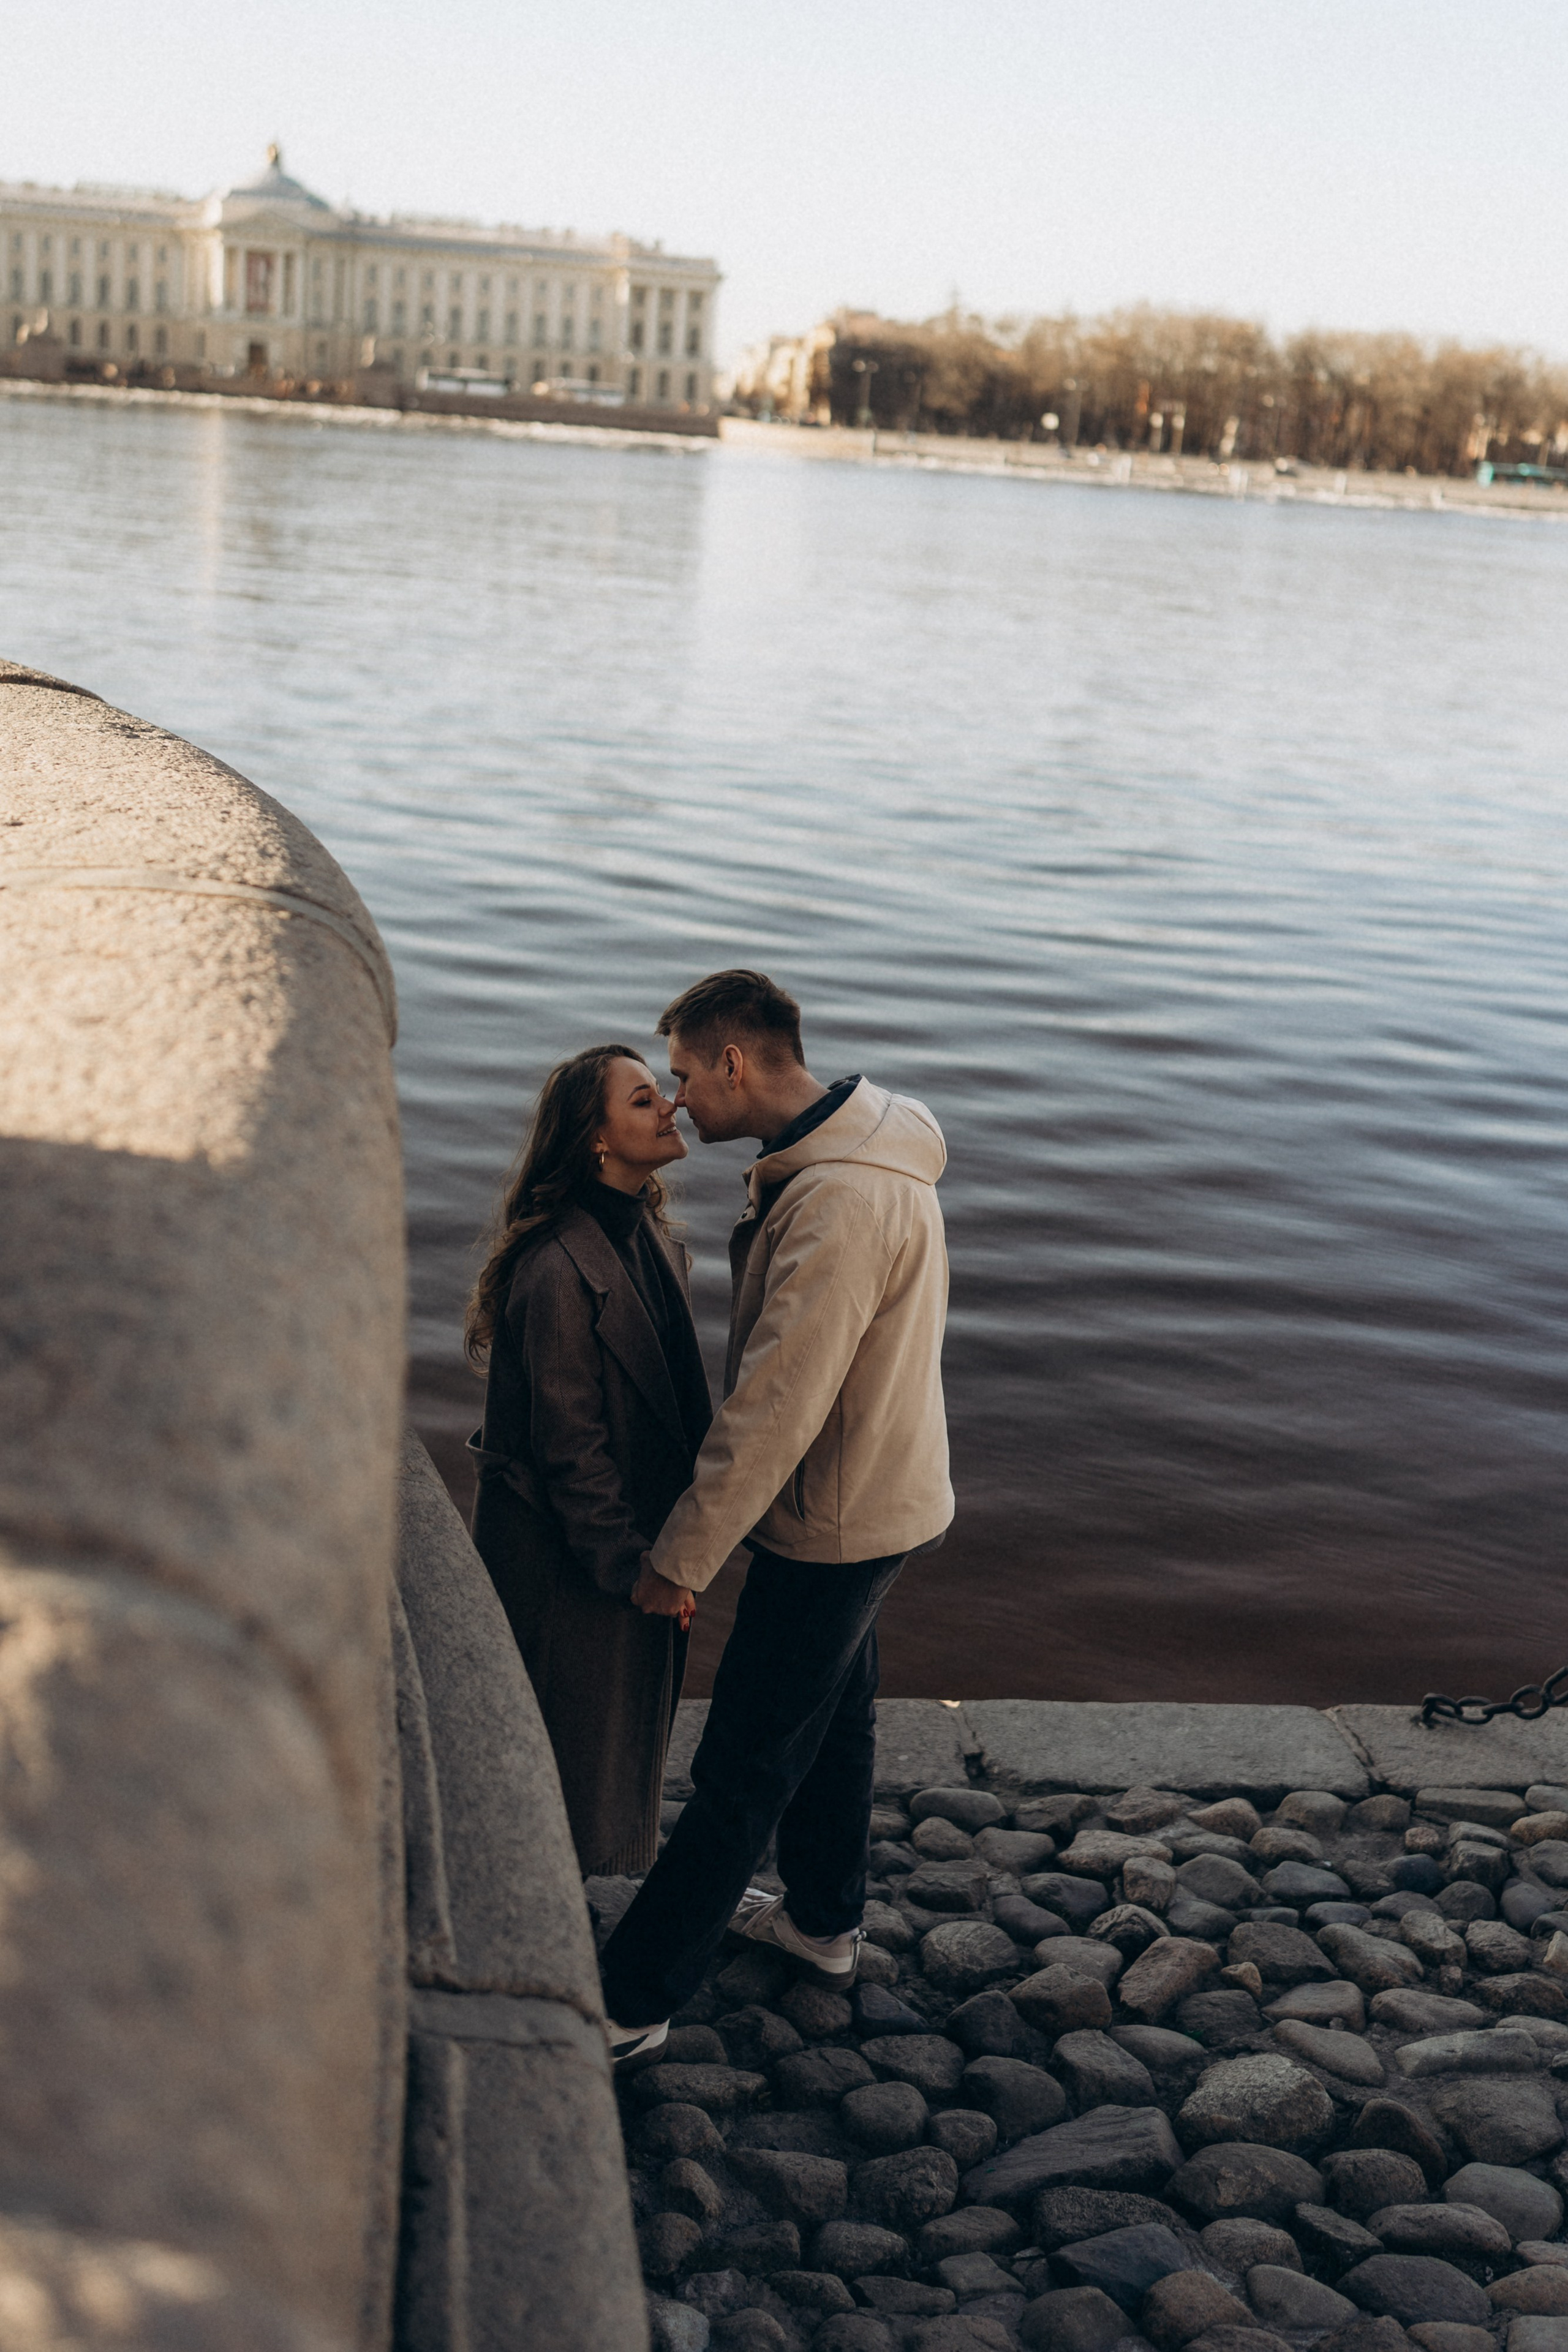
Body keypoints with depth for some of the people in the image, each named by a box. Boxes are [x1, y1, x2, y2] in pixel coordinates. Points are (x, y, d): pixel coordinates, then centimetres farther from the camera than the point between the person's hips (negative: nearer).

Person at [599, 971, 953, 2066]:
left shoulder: (840, 1204, -30)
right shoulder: (852, 1151, 3)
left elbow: (775, 1406, -31)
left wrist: (682, 1556, -23)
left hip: (834, 1523, -10)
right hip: (876, 1493, 10)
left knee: (742, 1769, 0)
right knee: (836, 1716, 25)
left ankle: (630, 2004, 11)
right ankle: (824, 1921, 44)